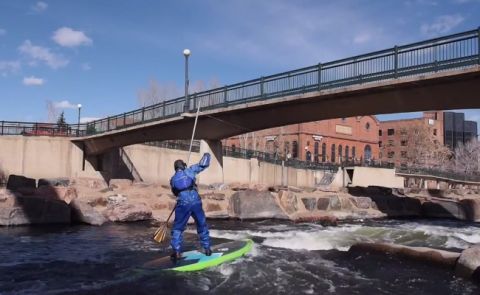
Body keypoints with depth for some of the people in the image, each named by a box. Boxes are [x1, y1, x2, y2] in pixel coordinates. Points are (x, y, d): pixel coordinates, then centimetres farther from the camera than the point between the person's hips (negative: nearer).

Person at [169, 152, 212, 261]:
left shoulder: (173, 179, 15)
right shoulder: (189, 171, 7)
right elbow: (203, 165, 10)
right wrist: (206, 155, 28)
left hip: (182, 205, 1)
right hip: (195, 203, 0)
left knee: (177, 228, 11)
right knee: (202, 226, 15)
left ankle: (176, 251, 3)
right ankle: (207, 249, 20)